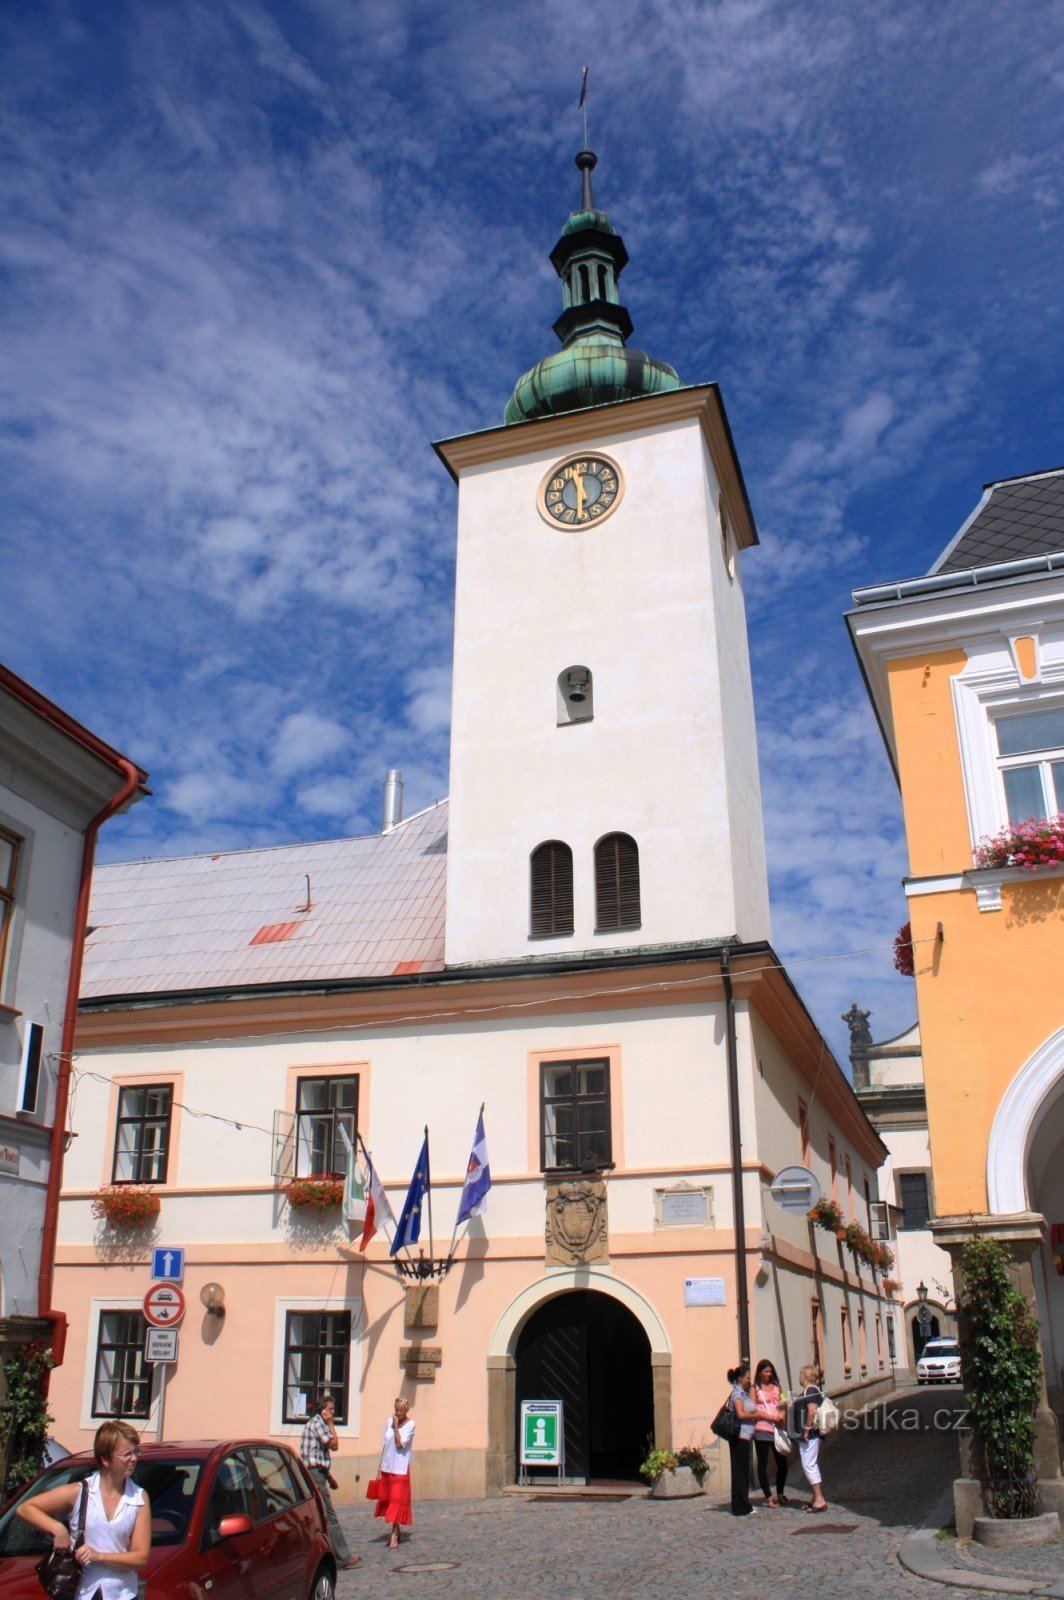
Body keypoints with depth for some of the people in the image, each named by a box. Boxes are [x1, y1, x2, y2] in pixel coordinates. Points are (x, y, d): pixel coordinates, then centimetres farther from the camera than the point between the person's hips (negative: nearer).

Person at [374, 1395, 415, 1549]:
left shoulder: (410, 1424, -10)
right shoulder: (389, 1421, 4)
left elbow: (400, 1443, -20)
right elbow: (385, 1444, 10)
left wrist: (396, 1426, -17)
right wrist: (380, 1466, 10)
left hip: (400, 1469, -6)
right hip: (387, 1467, 6)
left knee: (397, 1501, -6)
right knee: (387, 1499, 12)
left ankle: (394, 1535, -4)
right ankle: (395, 1530, 27)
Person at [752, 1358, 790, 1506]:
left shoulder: (776, 1387, 15)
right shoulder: (755, 1389, 1)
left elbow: (783, 1405, 14)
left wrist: (783, 1415, -8)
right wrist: (771, 1417, -16)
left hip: (777, 1428, 4)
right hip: (762, 1429, -4)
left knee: (782, 1462, 5)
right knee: (763, 1464, -1)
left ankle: (780, 1494, 21)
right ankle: (768, 1497, 6)